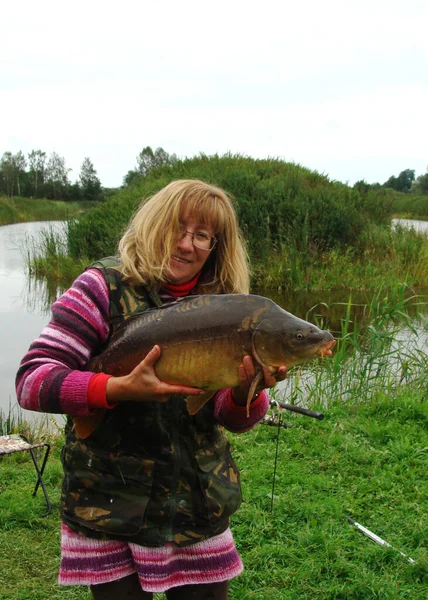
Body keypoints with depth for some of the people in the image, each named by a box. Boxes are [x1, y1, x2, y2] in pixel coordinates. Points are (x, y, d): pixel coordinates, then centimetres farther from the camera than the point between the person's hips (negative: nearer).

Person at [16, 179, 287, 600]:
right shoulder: (105, 287, -10)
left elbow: (235, 420, 1)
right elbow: (31, 382, -17)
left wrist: (246, 391, -22)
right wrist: (121, 389, -30)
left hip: (201, 508, 4)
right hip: (109, 509, -3)